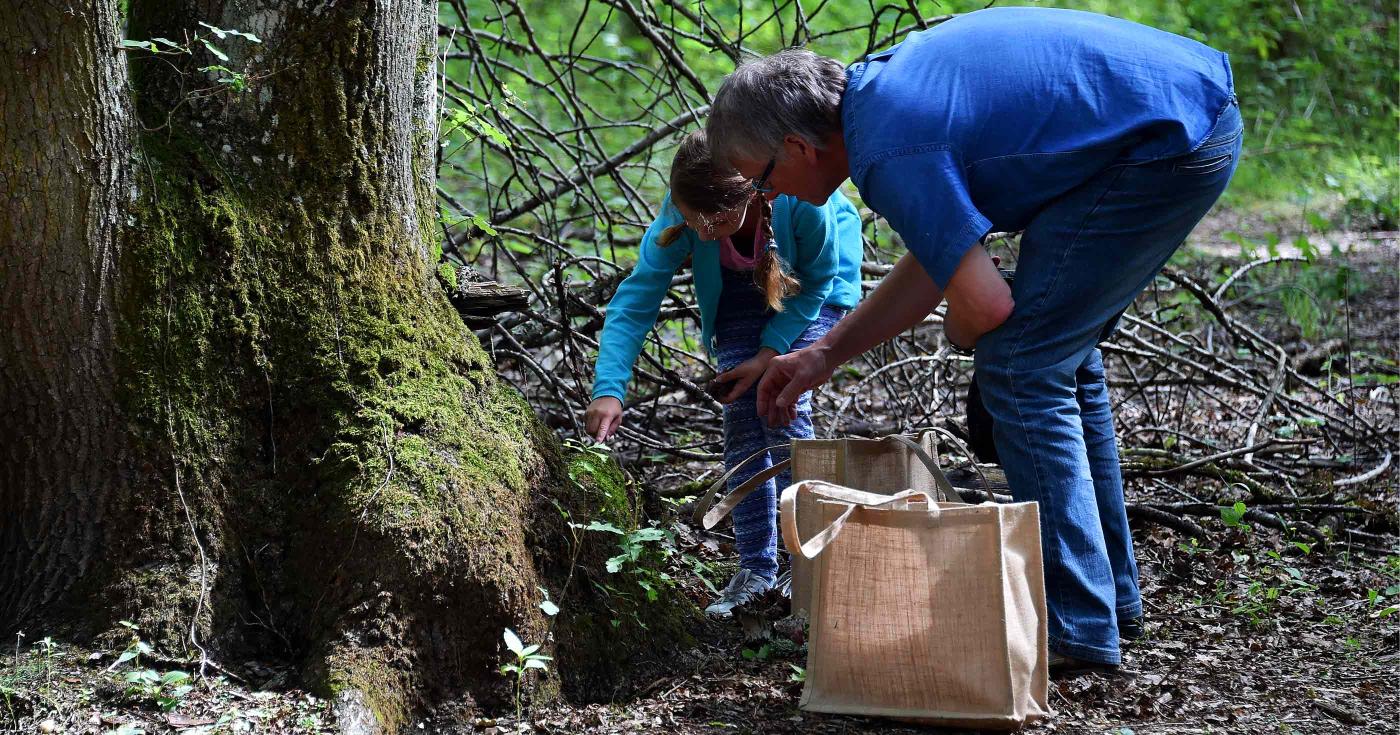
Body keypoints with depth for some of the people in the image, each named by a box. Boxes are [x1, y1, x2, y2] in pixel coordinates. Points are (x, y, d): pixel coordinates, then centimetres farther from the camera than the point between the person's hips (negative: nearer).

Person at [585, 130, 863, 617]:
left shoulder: (801, 198, -40)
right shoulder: (681, 215, -33)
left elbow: (817, 284, -21)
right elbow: (636, 299, -32)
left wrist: (769, 354, -25)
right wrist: (610, 389, -43)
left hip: (810, 288, -3)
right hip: (741, 287, 3)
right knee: (741, 418, -7)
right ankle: (757, 568, 2)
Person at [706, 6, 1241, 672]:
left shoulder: (887, 154, -18)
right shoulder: (883, 84, 13)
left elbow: (986, 304, -21)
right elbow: (940, 257, 22)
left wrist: (957, 333, 4)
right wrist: (825, 355, 25)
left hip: (1169, 144, -10)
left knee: (1020, 367, -6)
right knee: (1061, 356, 19)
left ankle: (1076, 628, -4)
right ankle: (1111, 594, 28)